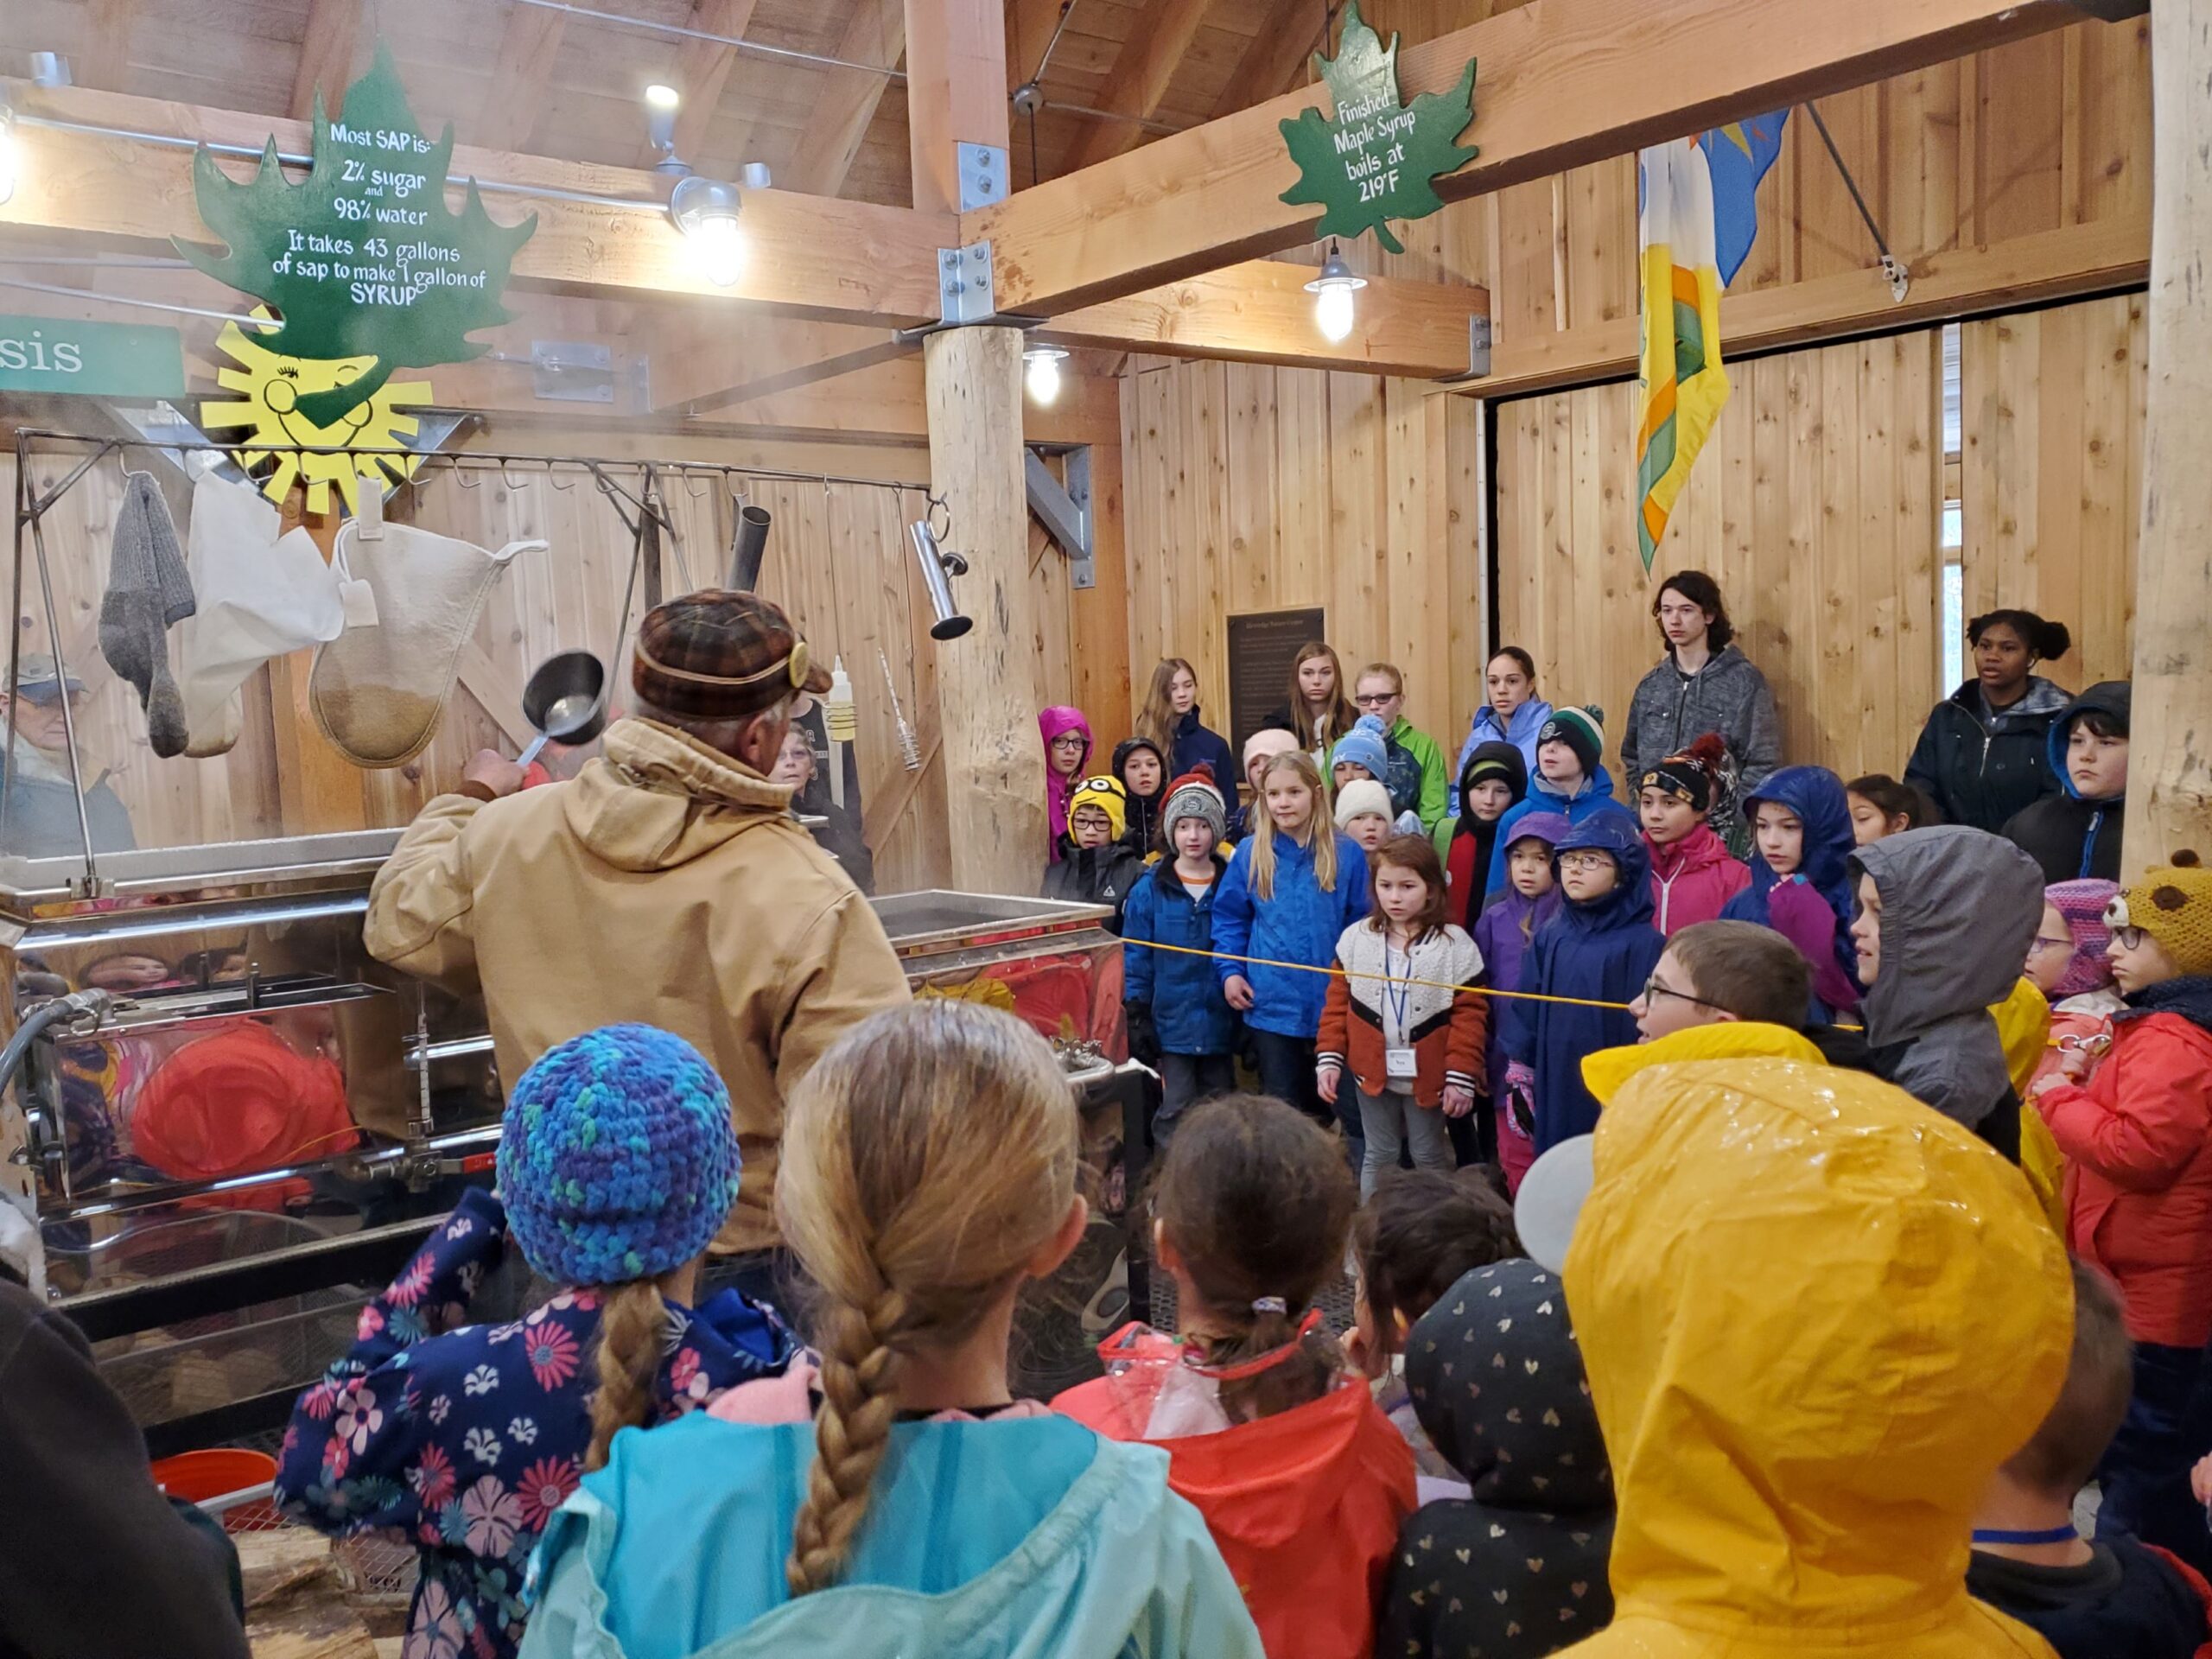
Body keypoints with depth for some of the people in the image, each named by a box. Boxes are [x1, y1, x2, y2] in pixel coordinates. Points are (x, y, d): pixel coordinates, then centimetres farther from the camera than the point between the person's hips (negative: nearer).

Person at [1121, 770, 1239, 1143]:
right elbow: (1136, 958, -1)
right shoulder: (1150, 889, -2)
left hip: (1219, 1024, 2)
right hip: (1172, 1024, -2)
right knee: (1176, 1112, -3)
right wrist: (1136, 1018, -6)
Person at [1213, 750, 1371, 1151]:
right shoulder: (1251, 855, 1)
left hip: (1335, 1002, -1)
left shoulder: (1346, 854, -2)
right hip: (1272, 1004, 1)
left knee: (1352, 1106, 7)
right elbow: (1229, 918, 7)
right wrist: (1229, 970, -4)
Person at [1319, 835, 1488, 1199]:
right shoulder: (1356, 938, -2)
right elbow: (1337, 1003, 0)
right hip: (1372, 1071, 2)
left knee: (1430, 1158, 14)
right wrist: (1329, 1059, -5)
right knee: (1378, 1157, 15)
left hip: (1428, 1075, -2)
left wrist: (1461, 1077, -14)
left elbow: (1469, 1015, -11)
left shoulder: (1454, 944, -10)